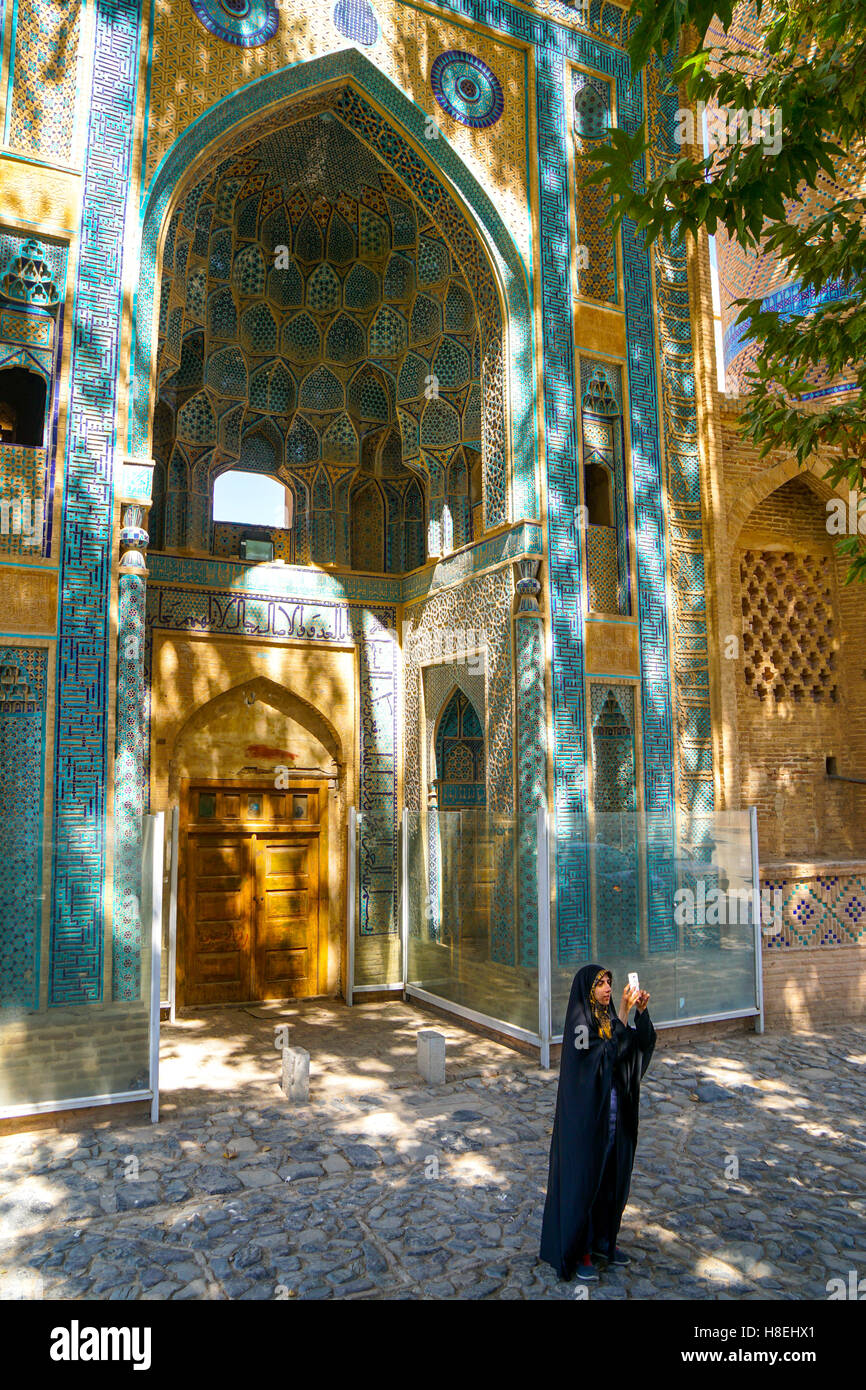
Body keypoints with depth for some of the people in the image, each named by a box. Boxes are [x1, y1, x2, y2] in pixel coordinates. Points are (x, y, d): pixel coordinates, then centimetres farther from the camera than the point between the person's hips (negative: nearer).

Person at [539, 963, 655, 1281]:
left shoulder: (608, 1017, 4)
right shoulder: (578, 1021, -17)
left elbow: (644, 1043, 0)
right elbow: (605, 1054, -28)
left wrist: (641, 1011, -16)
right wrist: (623, 1015, -30)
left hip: (614, 1115, 7)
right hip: (586, 1115, -7)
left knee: (613, 1177, 18)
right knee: (584, 1180, 5)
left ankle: (604, 1238, 36)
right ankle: (577, 1251, 20)